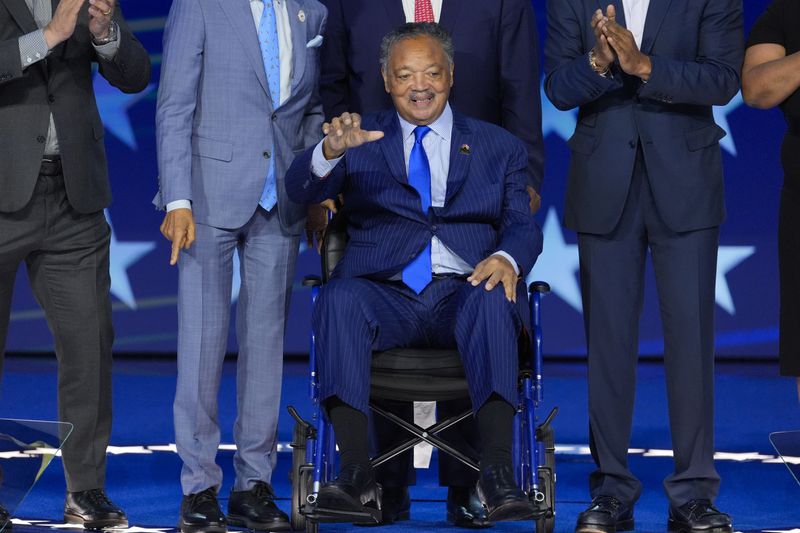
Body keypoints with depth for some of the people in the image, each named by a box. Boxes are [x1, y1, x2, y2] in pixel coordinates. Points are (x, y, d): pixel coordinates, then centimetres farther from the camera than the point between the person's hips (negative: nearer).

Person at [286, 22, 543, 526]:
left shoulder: (500, 147, 19)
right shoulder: (362, 137, 17)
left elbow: (523, 224, 7)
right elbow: (303, 190, 0)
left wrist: (507, 259, -18)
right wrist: (331, 151, -24)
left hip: (465, 291, 0)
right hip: (387, 296, 0)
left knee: (492, 300, -34)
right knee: (340, 297, -33)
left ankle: (498, 475, -40)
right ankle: (356, 474, -35)